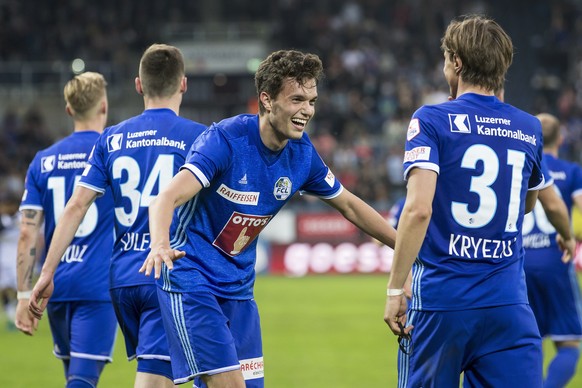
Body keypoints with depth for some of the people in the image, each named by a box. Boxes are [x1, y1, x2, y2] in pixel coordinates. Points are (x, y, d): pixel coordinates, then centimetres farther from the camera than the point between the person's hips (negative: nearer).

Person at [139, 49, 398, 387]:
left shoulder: (302, 153, -1)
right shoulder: (226, 139, -20)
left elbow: (349, 205, 16)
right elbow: (167, 200, -30)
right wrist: (160, 245, -51)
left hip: (239, 288, 7)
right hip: (191, 280, -7)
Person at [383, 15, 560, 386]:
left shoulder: (432, 120, -4)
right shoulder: (529, 129, 10)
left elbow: (418, 208, -16)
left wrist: (395, 290, -12)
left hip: (441, 303, -3)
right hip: (509, 306, 3)